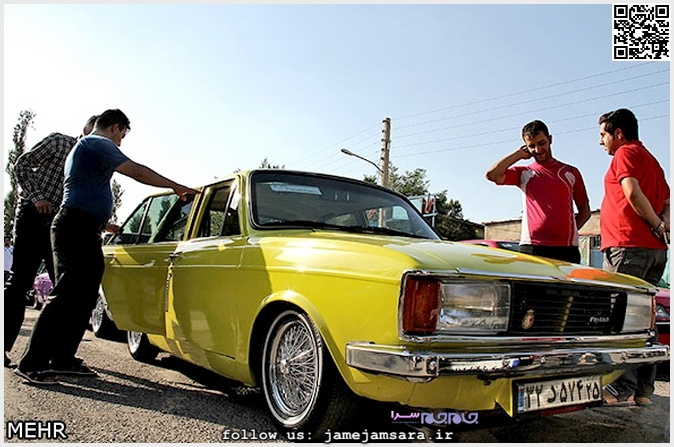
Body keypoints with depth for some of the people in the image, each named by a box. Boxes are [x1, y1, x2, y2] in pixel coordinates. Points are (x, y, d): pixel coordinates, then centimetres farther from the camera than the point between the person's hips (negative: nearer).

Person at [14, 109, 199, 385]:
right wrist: (176, 187, -8)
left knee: (84, 298, 8)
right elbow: (136, 172, -14)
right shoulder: (98, 144, -3)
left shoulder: (84, 147, 30)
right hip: (76, 227, -11)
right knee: (66, 296, -13)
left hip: (85, 232, 11)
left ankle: (63, 359, 12)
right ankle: (31, 363, -10)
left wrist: (102, 223, 40)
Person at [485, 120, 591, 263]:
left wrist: (570, 230, 3)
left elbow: (585, 210, 20)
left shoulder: (570, 172, 16)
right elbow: (491, 175, -7)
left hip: (566, 248, 2)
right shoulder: (524, 173, 12)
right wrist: (518, 154, 4)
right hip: (532, 248, -1)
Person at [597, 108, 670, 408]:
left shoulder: (625, 154, -3)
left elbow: (633, 193, -17)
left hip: (628, 245, -9)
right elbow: (667, 201, 21)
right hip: (655, 249, 9)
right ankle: (644, 390, 13)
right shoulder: (651, 160, 25)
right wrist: (662, 225, 3)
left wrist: (658, 226, -8)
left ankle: (621, 390, -7)